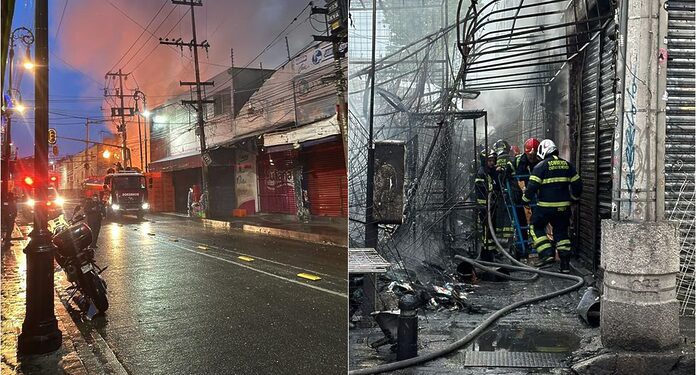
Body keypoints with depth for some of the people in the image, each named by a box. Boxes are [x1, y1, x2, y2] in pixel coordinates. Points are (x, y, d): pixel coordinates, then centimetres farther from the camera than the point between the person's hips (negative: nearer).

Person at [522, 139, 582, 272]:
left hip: (546, 206, -5)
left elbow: (532, 186, -11)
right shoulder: (567, 165, 11)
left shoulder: (541, 166, -6)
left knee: (536, 227, 12)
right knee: (561, 232, 13)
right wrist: (574, 198, 29)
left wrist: (525, 199, 3)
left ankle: (547, 254, -3)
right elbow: (577, 184, 15)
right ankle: (565, 264, 10)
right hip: (564, 206, 5)